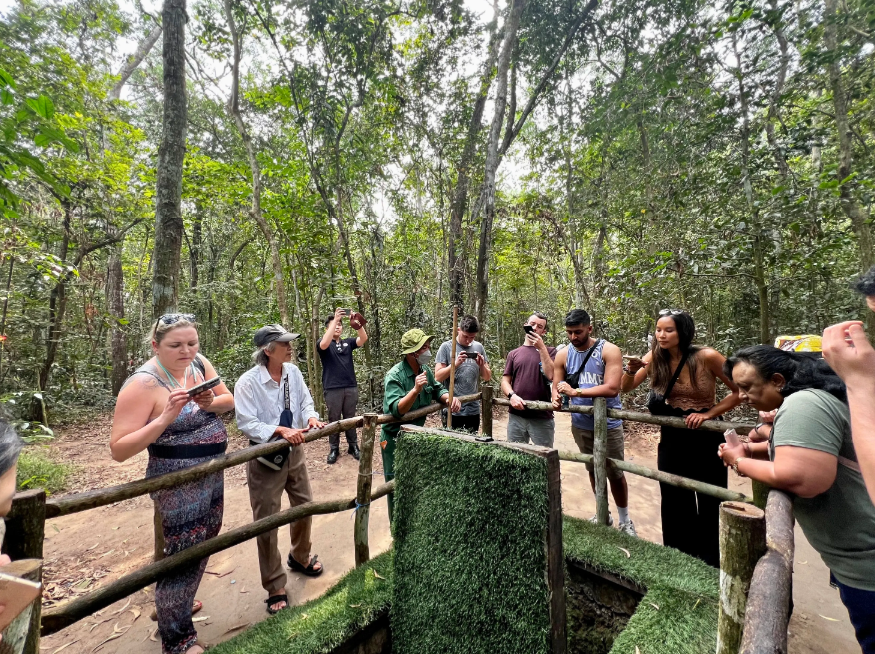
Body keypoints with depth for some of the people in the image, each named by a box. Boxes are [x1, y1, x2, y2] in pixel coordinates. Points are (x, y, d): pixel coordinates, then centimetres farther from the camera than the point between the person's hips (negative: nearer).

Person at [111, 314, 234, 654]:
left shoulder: (199, 363, -5)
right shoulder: (143, 383, -22)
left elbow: (229, 401, 3)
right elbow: (119, 449, -22)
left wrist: (211, 403, -18)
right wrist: (166, 417, -34)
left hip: (212, 474, 7)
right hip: (178, 483, -7)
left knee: (203, 544, 24)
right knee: (184, 555, 6)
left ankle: (176, 603, 51)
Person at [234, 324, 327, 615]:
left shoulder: (293, 372, -5)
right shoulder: (248, 382, -21)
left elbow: (305, 400, 2)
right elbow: (246, 423, -21)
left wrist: (311, 417, -19)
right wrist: (281, 431, -32)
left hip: (295, 452, 6)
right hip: (265, 458, -5)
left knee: (304, 506, 21)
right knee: (267, 523, 8)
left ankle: (300, 557, 50)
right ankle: (275, 588, 30)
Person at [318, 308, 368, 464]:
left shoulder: (348, 342, 10)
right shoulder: (323, 344, 1)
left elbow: (363, 339, -7)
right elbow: (324, 344, -24)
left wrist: (357, 323, -26)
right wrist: (335, 319, -28)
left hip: (351, 387, 3)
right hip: (332, 389, -3)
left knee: (350, 418, 12)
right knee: (334, 419, 6)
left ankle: (353, 446, 23)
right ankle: (334, 449, 19)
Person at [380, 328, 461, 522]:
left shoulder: (425, 369, -3)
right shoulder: (394, 376, -24)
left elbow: (437, 389, 7)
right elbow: (396, 410, -33)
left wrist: (449, 397, -14)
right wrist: (416, 389, -44)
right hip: (396, 439, -7)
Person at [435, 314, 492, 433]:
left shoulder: (478, 347, 6)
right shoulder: (446, 347, -5)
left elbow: (487, 377, 9)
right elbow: (438, 377, -9)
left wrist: (482, 365, -10)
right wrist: (455, 364, -21)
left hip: (473, 410, 4)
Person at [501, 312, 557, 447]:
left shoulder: (549, 351, 6)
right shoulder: (513, 354, 11)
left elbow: (551, 375, -10)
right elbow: (505, 381, 8)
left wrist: (541, 348, -9)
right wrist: (512, 395, -12)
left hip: (542, 417, -2)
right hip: (516, 415, 2)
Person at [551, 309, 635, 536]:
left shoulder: (609, 351, -15)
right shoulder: (563, 355, -3)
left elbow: (612, 388, -24)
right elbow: (557, 386, 1)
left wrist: (575, 392, -30)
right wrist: (556, 398, -23)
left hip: (608, 423, -3)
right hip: (580, 423, 4)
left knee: (615, 473, 7)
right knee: (593, 470, 17)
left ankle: (625, 520, 30)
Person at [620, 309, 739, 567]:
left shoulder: (706, 357, -18)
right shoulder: (655, 357, -7)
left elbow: (741, 390, -9)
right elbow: (626, 388, -4)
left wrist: (709, 413, -17)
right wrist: (631, 369, -24)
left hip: (706, 437, -3)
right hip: (671, 438, 4)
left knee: (709, 504, 11)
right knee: (674, 504, 14)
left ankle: (709, 563, 30)